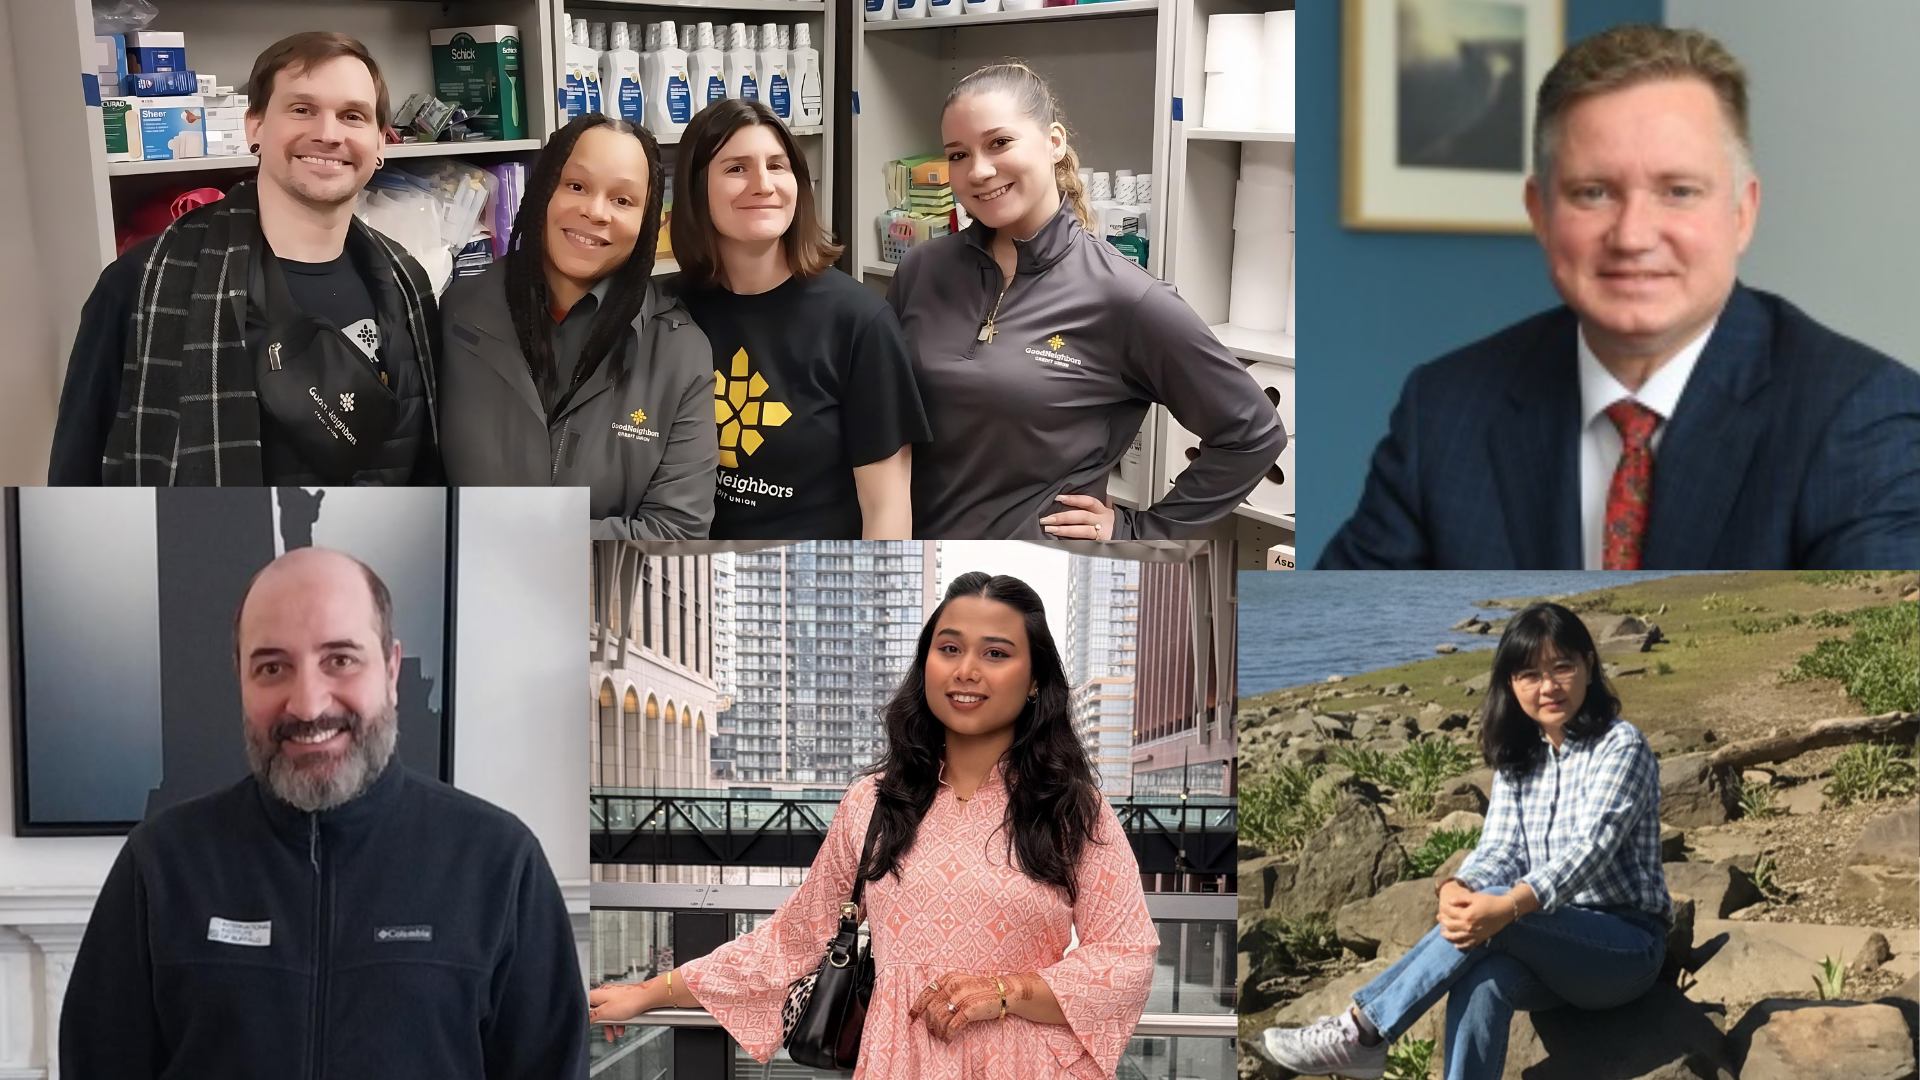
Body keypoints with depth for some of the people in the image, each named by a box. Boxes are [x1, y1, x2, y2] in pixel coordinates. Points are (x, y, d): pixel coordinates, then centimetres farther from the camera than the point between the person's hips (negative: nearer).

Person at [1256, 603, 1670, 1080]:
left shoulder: (1620, 747, -8)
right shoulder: (1517, 761, 12)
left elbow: (1588, 849, -22)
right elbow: (1499, 848, -1)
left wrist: (1507, 906, -40)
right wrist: (1457, 890, -26)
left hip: (1627, 947, -4)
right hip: (1548, 948, 4)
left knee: (1492, 924, -33)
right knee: (1484, 975, -33)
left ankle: (1362, 1033, -28)